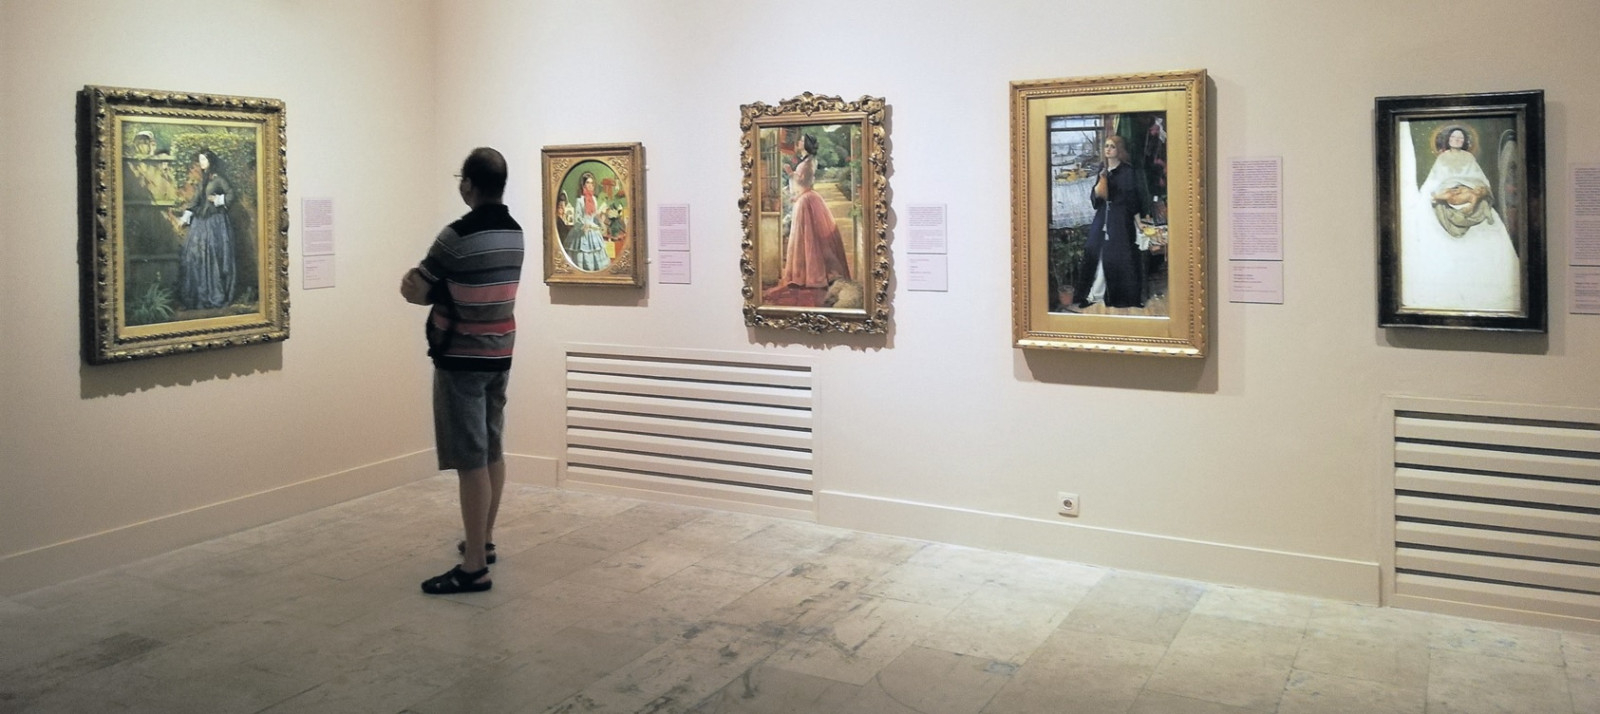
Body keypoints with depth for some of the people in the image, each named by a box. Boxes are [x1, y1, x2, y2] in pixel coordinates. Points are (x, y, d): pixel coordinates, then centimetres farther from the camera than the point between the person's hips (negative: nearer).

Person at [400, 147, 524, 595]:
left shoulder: (458, 236, -18)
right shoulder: (514, 232, 7)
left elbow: (414, 292, -11)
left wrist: (425, 287, 9)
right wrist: (443, 288, 5)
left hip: (462, 360, -8)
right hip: (499, 355, 8)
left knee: (470, 461, -7)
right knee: (491, 451, 16)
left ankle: (474, 568, -5)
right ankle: (484, 541, 30)